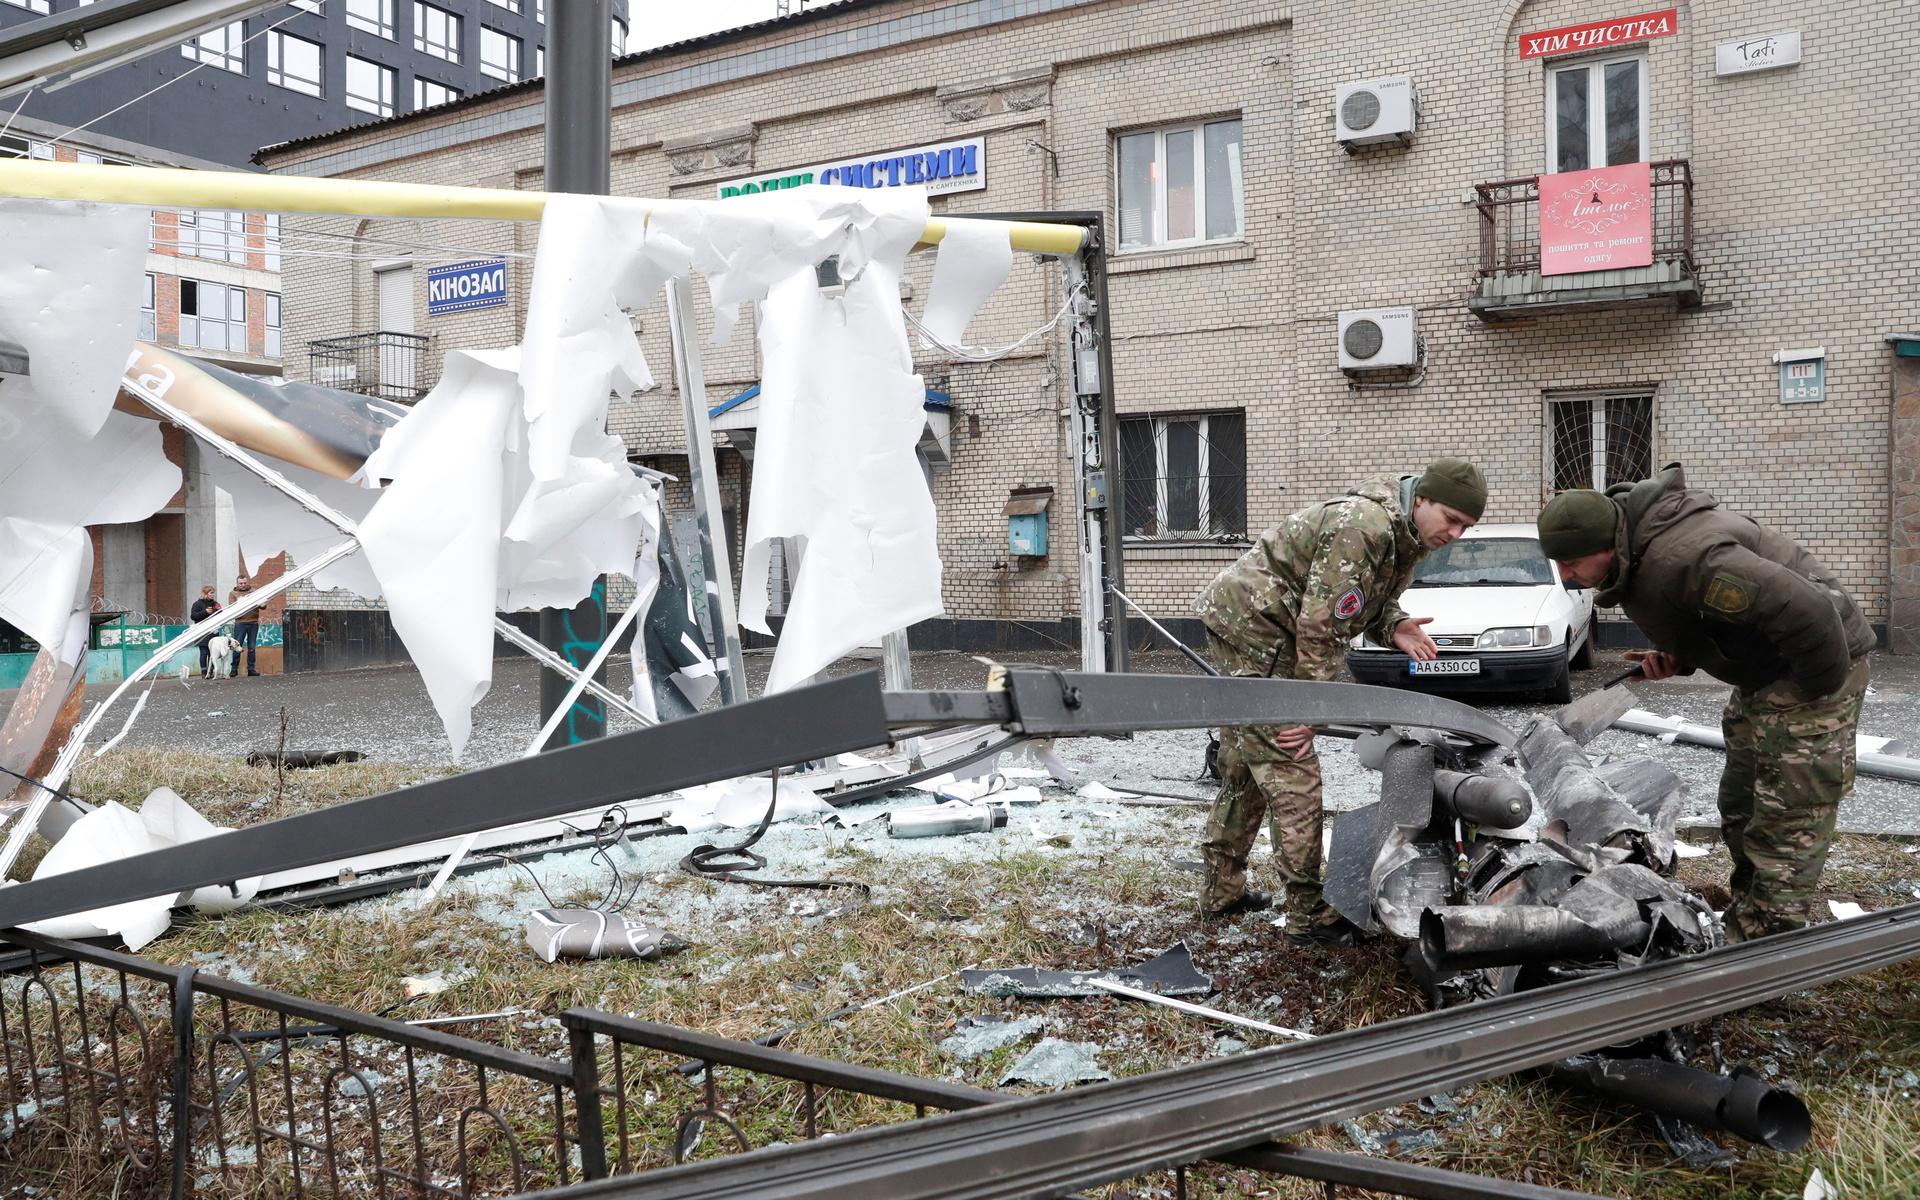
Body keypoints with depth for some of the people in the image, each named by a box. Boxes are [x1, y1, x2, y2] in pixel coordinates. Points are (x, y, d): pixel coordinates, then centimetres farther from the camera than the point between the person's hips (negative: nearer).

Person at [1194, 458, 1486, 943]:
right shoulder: (1362, 525, -25)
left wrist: (1394, 627, -7)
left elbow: (1366, 602, 16)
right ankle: (1308, 913, -2)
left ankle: (1221, 890, 30)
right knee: (1293, 775, -9)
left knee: (1246, 770, 18)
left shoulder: (1408, 536, 7)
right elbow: (1321, 625, -25)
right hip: (1252, 630, -11)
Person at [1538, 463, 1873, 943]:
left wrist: (1822, 685, -24)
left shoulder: (1678, 558, -35)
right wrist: (1676, 658, -3)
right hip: (1762, 676, 11)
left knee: (1786, 823, -9)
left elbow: (1807, 611, -39)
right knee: (1741, 809, 20)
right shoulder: (1636, 552, -1)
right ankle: (1746, 922, 34)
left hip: (1812, 666, -11)